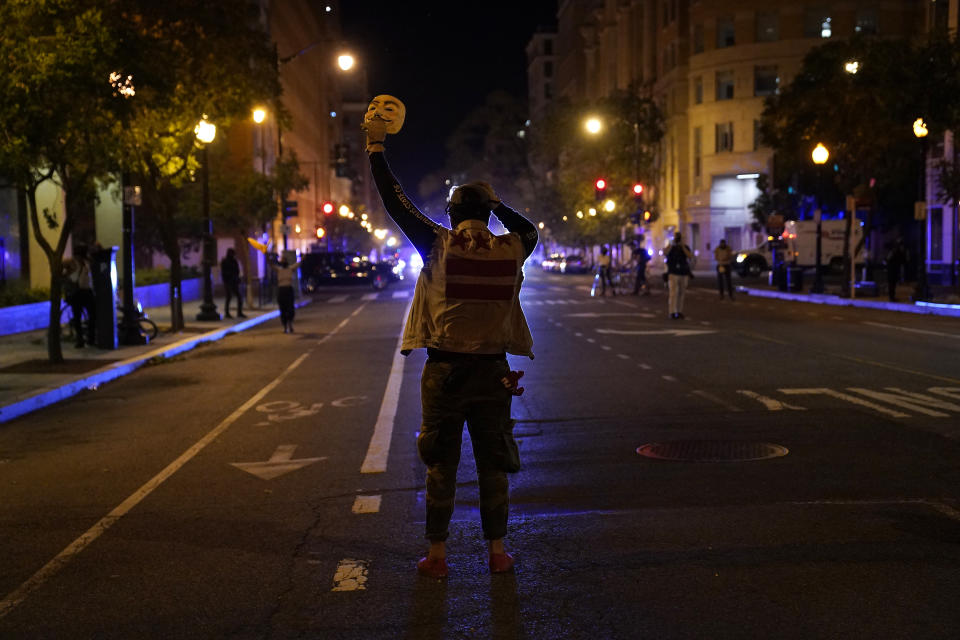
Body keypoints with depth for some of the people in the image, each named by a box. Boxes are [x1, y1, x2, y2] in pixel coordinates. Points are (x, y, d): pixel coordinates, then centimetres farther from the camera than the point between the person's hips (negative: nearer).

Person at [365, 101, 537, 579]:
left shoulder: (439, 245, -7)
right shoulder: (510, 251, -1)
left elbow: (396, 204, 1)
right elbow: (529, 230, 23)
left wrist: (376, 147, 9)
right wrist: (496, 203, 24)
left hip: (444, 370, -2)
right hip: (493, 372, 2)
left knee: (441, 466, 7)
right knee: (493, 464, 11)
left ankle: (436, 555, 13)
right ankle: (497, 552, 18)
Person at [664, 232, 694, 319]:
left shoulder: (686, 248, 5)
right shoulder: (670, 247, 0)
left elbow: (690, 257, -14)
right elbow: (664, 253, -22)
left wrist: (682, 245, -16)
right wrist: (672, 243, -21)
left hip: (684, 275, 3)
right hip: (673, 274, -3)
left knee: (681, 294, 7)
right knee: (674, 293, -13)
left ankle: (679, 312, 15)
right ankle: (672, 313, -14)